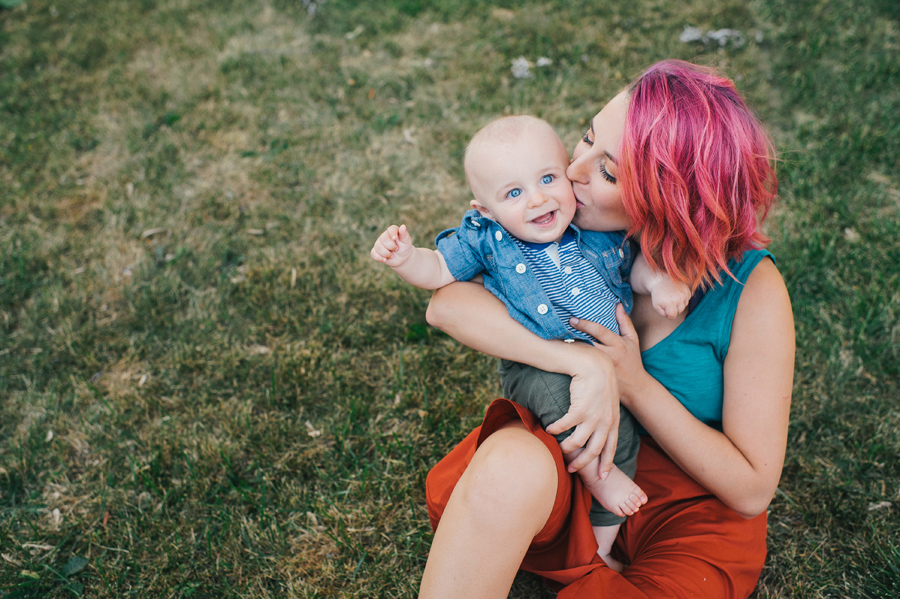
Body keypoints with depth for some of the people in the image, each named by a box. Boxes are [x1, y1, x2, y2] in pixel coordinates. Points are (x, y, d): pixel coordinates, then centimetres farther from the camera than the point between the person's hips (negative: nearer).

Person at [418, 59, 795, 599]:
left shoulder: (752, 290, -18)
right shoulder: (573, 224, -11)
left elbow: (752, 489, -13)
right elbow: (448, 304, -21)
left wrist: (636, 386, -23)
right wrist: (582, 361, -32)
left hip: (691, 509, -1)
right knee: (509, 462, -33)